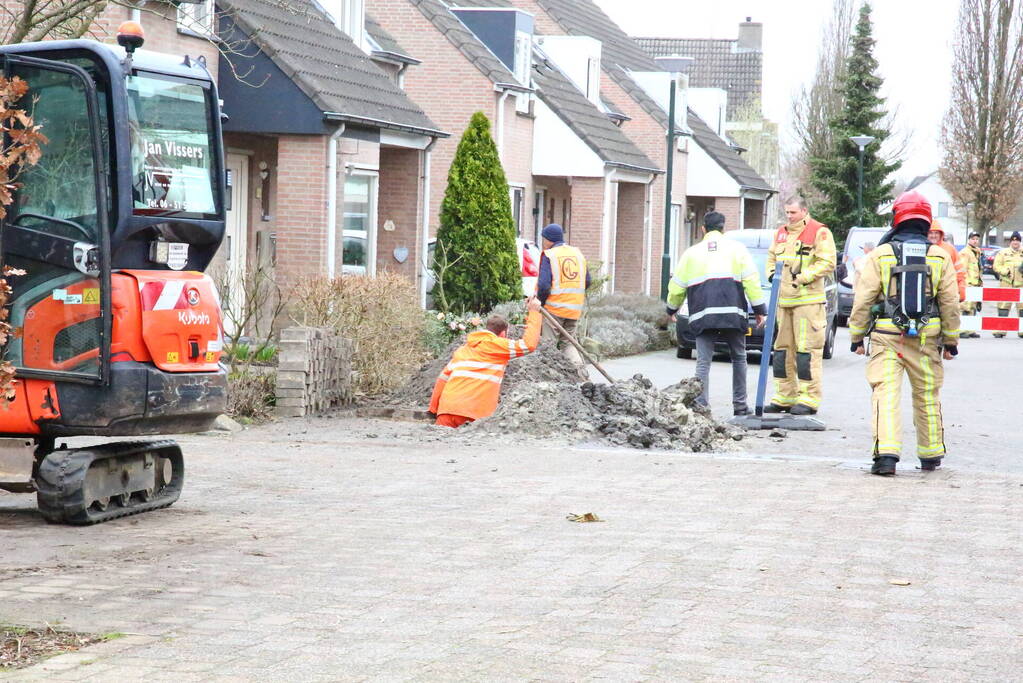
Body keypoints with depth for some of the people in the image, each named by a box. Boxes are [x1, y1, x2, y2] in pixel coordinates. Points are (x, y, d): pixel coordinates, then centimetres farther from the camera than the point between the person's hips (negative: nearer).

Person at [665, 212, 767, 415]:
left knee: (703, 361, -1)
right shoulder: (736, 248, 10)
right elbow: (751, 279, 2)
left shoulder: (691, 252, 15)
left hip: (702, 315, 1)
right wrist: (759, 308, 7)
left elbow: (677, 286, 18)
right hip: (733, 313, -1)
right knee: (739, 358, 14)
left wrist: (672, 308, 35)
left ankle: (700, 405, -13)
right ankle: (740, 405, 15)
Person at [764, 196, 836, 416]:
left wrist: (803, 277, -19)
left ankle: (809, 400, -6)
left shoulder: (819, 232, -6)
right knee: (783, 348, 11)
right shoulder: (781, 233, 17)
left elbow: (827, 262, -13)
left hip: (808, 301, -8)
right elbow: (772, 257, 26)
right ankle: (784, 397, 18)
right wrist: (771, 273, 6)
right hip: (783, 299, 8)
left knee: (807, 348, -9)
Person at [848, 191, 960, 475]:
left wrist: (857, 336, 7)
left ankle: (886, 454, -21)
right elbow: (950, 303, 5)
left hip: (887, 336, -2)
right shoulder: (940, 257, 3)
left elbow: (863, 299, -2)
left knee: (886, 394, -6)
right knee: (927, 397, 15)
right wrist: (951, 341, 15)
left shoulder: (881, 254, -2)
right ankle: (931, 455, 28)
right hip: (927, 339, 2)